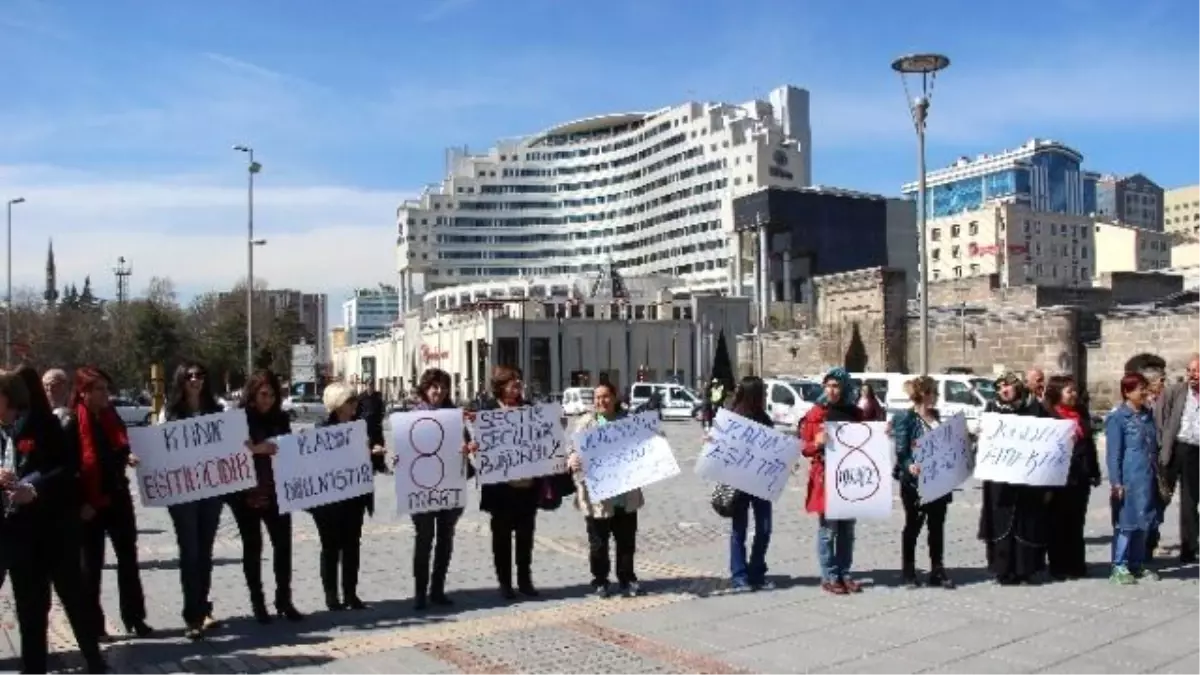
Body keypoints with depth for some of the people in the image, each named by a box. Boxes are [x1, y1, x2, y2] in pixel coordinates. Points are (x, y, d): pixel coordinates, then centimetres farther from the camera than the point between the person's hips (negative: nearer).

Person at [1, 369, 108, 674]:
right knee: (29, 606, 12)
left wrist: (36, 488, -24)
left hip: (54, 525, -4)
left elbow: (70, 465, -11)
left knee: (74, 594, 6)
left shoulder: (41, 423, -6)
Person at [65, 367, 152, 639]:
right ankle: (93, 624, 15)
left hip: (118, 497, 6)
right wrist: (81, 503, -17)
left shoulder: (112, 418, 6)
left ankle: (135, 618, 15)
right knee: (92, 564, 5)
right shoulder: (73, 424, -12)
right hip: (90, 504, -5)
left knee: (128, 558, 7)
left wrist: (128, 458, -3)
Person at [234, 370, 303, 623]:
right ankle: (257, 603, 13)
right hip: (246, 493, -3)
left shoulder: (281, 419, 6)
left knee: (283, 544, 1)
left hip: (275, 490, 3)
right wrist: (255, 449, -29)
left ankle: (284, 601, 11)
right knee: (252, 547, 5)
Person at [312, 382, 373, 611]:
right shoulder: (323, 429, -7)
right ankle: (331, 595, 12)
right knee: (331, 547, 4)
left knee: (352, 545, 8)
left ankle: (351, 593, 17)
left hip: (354, 495, 5)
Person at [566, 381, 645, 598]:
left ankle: (627, 579, 26)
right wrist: (572, 461, -29)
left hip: (625, 493, 3)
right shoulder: (585, 423, -3)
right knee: (598, 541, 7)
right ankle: (600, 581, 22)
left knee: (627, 539, 12)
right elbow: (573, 450, -9)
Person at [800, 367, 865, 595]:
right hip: (825, 478, -4)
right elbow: (804, 448, -3)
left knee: (847, 529, 11)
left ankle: (844, 574, 20)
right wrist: (817, 444, -23)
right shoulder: (815, 414, -3)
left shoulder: (855, 413, 8)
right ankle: (829, 577, 7)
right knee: (828, 529, -1)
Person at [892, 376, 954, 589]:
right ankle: (908, 571, 15)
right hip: (915, 481, -6)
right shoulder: (906, 418, -11)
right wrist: (909, 466, -35)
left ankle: (937, 570, 18)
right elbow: (901, 451, -18)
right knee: (913, 526, 5)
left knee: (937, 525, 9)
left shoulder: (936, 416, 10)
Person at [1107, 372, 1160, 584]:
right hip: (1129, 479, -7)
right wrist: (1115, 482, -14)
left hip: (1148, 479, 7)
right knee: (1127, 522, -2)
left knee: (1144, 523, 11)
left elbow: (1154, 447, 17)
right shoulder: (1117, 418, -8)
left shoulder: (1148, 415, 12)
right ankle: (1119, 566, 5)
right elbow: (1113, 453, -10)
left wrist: (1158, 475, 13)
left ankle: (1137, 564, 21)